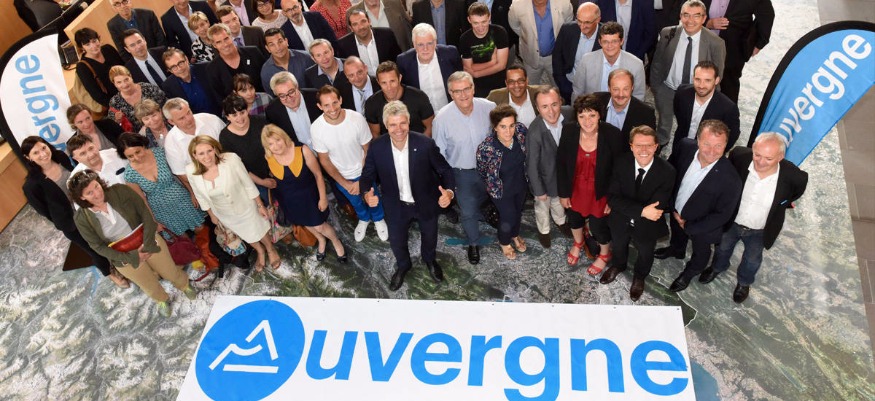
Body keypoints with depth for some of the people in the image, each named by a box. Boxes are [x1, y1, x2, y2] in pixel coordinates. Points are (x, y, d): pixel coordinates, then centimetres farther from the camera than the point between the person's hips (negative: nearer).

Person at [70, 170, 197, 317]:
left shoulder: (120, 191, -21)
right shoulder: (82, 219, -19)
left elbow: (145, 213, -18)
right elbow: (99, 247, -14)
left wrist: (148, 244, -25)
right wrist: (131, 257, -19)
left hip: (149, 242, 0)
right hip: (125, 257, 0)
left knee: (171, 273, 19)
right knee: (151, 287, 21)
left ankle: (184, 285, 54)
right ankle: (162, 300, 55)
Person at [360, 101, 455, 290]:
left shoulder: (426, 144, -27)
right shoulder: (377, 147, -22)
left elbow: (445, 170, -16)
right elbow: (368, 174, -8)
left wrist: (449, 192, -35)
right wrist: (367, 193, -29)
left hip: (426, 203, 0)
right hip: (396, 206, 1)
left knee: (429, 236, 27)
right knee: (396, 240, 23)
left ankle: (430, 260, 63)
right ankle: (403, 265, 59)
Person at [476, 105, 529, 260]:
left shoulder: (521, 130, -26)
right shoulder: (486, 148, -37)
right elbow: (481, 172, -14)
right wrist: (493, 184, 4)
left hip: (521, 184, 4)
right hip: (501, 190, -4)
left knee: (518, 212, 28)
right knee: (508, 217, 16)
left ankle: (515, 235, 61)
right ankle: (504, 242, 51)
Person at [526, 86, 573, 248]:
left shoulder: (569, 113, -27)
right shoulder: (535, 133, -39)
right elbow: (532, 165, -25)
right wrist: (539, 191, -14)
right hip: (544, 176, -4)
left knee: (559, 199, 34)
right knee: (542, 205, 26)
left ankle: (560, 220, 64)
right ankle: (543, 230, 56)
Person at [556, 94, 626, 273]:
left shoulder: (612, 134, -26)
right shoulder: (568, 131, -20)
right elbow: (561, 163, -7)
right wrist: (563, 193, -2)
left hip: (600, 192, -3)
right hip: (575, 190, 3)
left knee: (598, 226, 14)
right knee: (574, 218, 28)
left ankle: (604, 254, 49)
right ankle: (578, 243, 63)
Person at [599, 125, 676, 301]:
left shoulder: (667, 171, -31)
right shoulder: (621, 163, -23)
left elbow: (657, 208, -31)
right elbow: (612, 197, -27)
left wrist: (626, 206, -32)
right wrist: (642, 211, -38)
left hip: (647, 226, -1)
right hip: (620, 221, 2)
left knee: (645, 254, 29)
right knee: (618, 246, 32)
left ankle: (639, 277, 62)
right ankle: (618, 266, 67)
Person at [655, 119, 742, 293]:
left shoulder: (730, 179, -39)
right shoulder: (686, 146, -29)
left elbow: (722, 214, -24)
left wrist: (689, 226, -17)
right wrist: (672, 206, -5)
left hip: (701, 226, -3)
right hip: (676, 212, 4)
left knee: (700, 252, 29)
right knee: (676, 235, 36)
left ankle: (690, 272, 61)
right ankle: (676, 250, 69)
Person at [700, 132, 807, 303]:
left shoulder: (794, 177, -34)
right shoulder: (739, 156, -32)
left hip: (759, 231, 0)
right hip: (730, 221, 1)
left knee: (752, 259, 28)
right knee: (723, 247, 30)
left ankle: (744, 281, 60)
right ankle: (718, 267, 64)